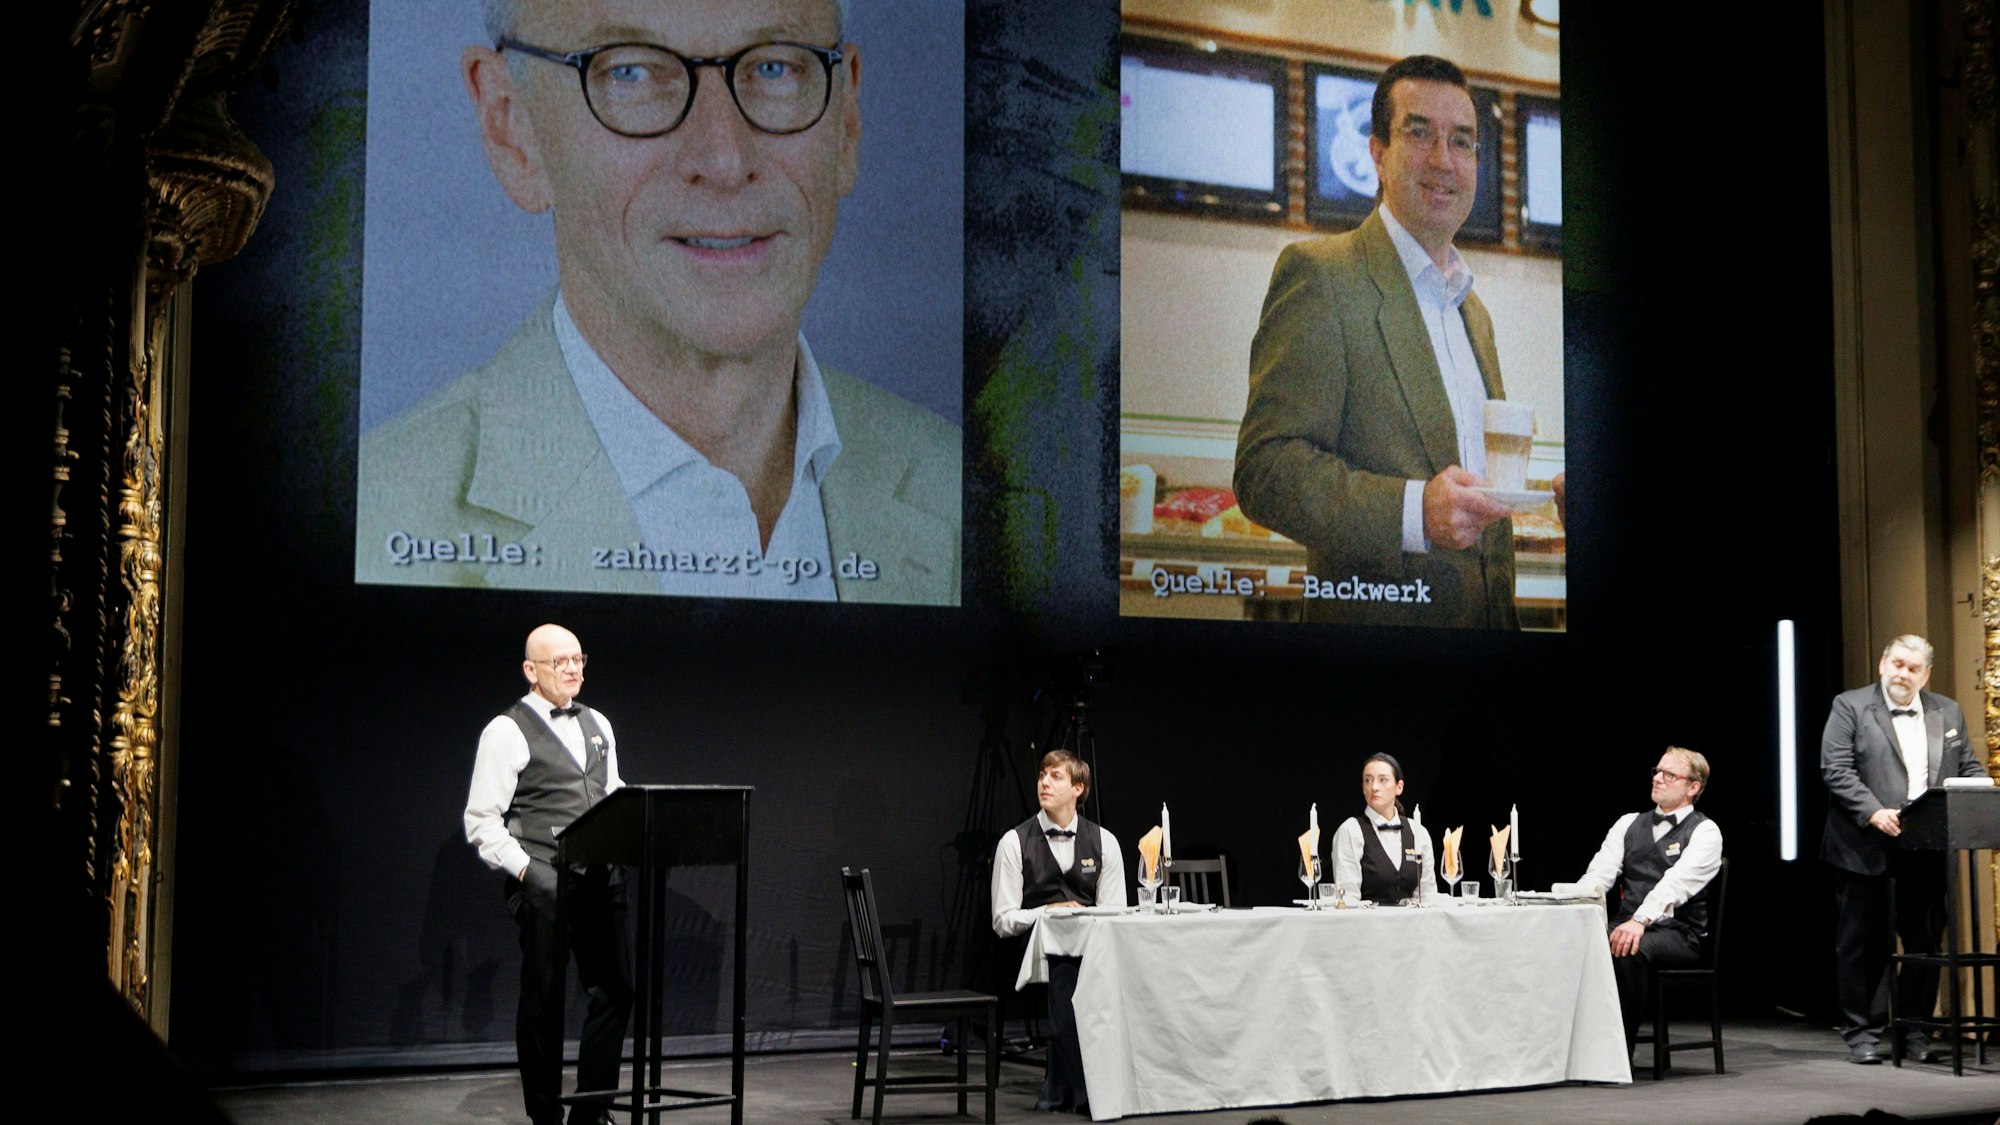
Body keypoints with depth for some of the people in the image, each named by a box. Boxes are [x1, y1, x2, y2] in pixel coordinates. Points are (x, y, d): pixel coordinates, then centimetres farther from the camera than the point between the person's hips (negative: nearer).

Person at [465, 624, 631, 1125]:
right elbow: (481, 821, -6)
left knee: (615, 990, 5)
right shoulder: (506, 732, -3)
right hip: (543, 883, -6)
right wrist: (523, 868, -15)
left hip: (601, 877, 6)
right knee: (543, 1001, 2)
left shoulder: (598, 725, 17)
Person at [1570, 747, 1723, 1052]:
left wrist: (1640, 920, -35)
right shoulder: (1629, 824, 17)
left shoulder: (1704, 832, -2)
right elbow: (1599, 875, 4)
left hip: (1678, 934, -5)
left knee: (1629, 952, -37)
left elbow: (1676, 883, -19)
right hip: (1624, 926, 5)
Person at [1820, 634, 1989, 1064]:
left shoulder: (1949, 713, 15)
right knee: (1863, 943, 2)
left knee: (1926, 943, 5)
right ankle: (1861, 1032, 9)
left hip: (1926, 851, 4)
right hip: (1867, 849, -4)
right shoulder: (1850, 706, 0)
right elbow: (1836, 770, -8)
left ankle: (1915, 1029, 15)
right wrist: (1873, 813, -19)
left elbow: (1969, 767, 17)